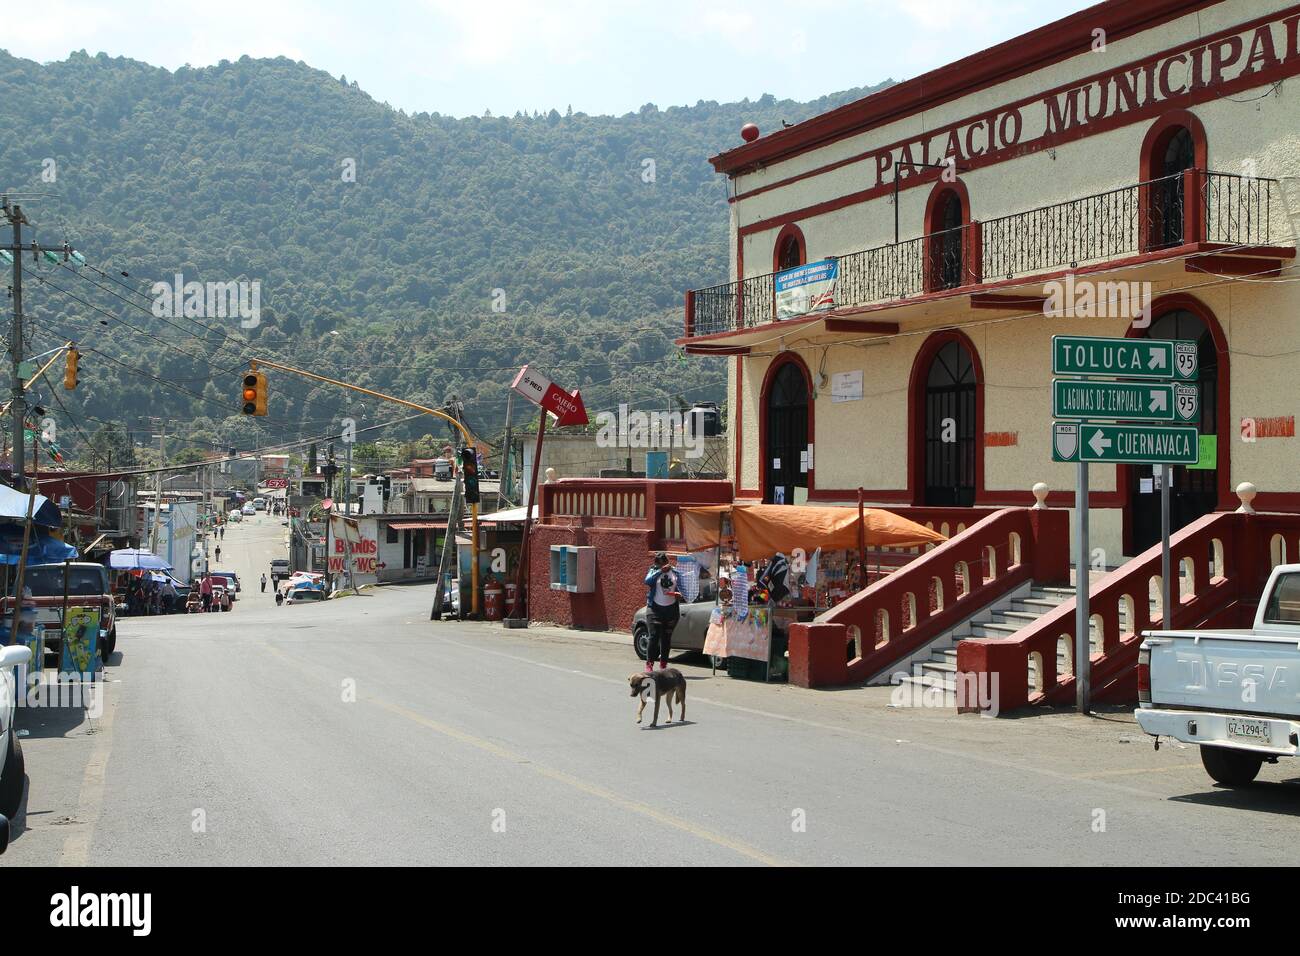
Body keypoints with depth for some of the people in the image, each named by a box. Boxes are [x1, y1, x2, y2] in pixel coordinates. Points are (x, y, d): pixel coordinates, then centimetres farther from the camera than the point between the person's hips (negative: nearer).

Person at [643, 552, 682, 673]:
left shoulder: (675, 573, 9)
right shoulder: (653, 571, 1)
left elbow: (680, 588, 13)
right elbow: (647, 581, -18)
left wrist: (679, 594, -10)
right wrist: (660, 571, -26)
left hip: (671, 609, 3)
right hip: (655, 608, -3)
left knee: (667, 637, 9)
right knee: (654, 636, -12)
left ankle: (663, 663, 19)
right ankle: (649, 663, -8)